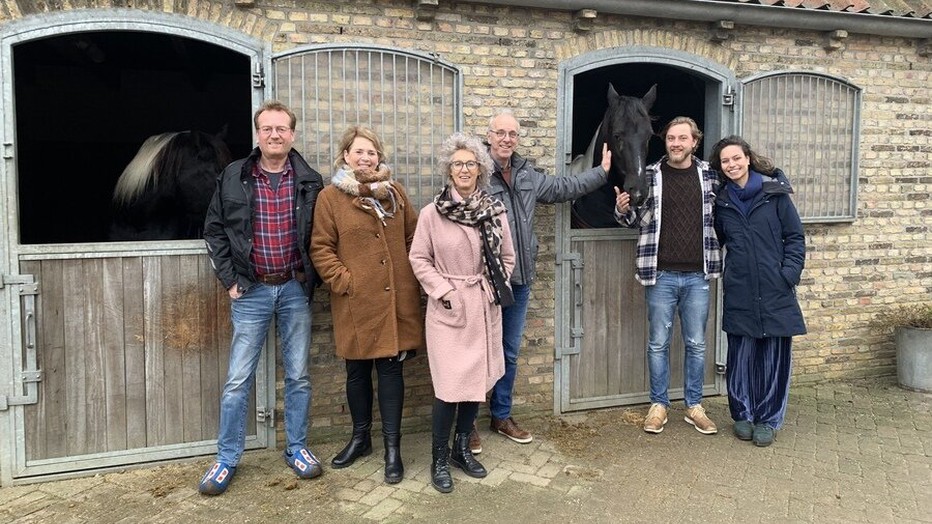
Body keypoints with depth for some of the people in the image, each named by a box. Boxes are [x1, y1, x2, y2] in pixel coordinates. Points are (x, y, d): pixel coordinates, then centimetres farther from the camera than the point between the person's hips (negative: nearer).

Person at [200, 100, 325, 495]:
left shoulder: (310, 182, -1)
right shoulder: (233, 178, -1)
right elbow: (214, 230, 5)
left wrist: (312, 279, -1)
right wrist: (229, 279, -1)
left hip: (295, 289, 1)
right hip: (251, 290, 0)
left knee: (298, 376, 10)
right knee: (238, 380, 3)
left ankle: (296, 449, 25)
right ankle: (226, 459, 16)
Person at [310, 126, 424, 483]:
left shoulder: (394, 192, 8)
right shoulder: (331, 196, -1)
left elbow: (413, 237, 13)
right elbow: (321, 249, -3)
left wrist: (412, 277, 4)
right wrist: (344, 281, -11)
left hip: (396, 299, 2)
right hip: (356, 302, -1)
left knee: (391, 368, 5)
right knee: (357, 371, 12)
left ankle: (392, 446, 15)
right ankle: (360, 437, 31)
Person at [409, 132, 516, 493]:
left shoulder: (494, 210, 3)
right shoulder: (432, 213, -7)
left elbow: (507, 257, 12)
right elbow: (419, 259, -2)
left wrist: (495, 288, 3)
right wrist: (443, 290, -9)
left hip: (485, 308, 4)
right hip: (448, 310, -4)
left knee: (478, 380, 11)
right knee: (450, 386, -5)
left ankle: (462, 448, 29)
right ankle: (439, 458, 13)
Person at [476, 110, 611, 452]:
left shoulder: (528, 175, 10)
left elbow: (564, 188, 25)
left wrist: (602, 171, 30)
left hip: (519, 281, 7)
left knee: (510, 353, 17)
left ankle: (501, 416, 33)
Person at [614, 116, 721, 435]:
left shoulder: (710, 175, 4)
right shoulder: (650, 175, 0)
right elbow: (636, 220, 6)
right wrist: (622, 210, -16)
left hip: (698, 276, 2)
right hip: (660, 274, -1)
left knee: (696, 344, 10)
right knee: (658, 343, 7)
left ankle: (694, 406, 24)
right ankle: (658, 405, 21)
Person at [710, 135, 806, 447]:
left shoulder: (775, 194, 0)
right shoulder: (722, 202, 9)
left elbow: (795, 237, 1)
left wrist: (789, 274, -7)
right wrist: (725, 273, 8)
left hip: (776, 292, -2)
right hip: (739, 293, 2)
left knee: (774, 357, 4)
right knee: (741, 356, 7)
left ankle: (768, 419, 18)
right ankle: (743, 414, 23)